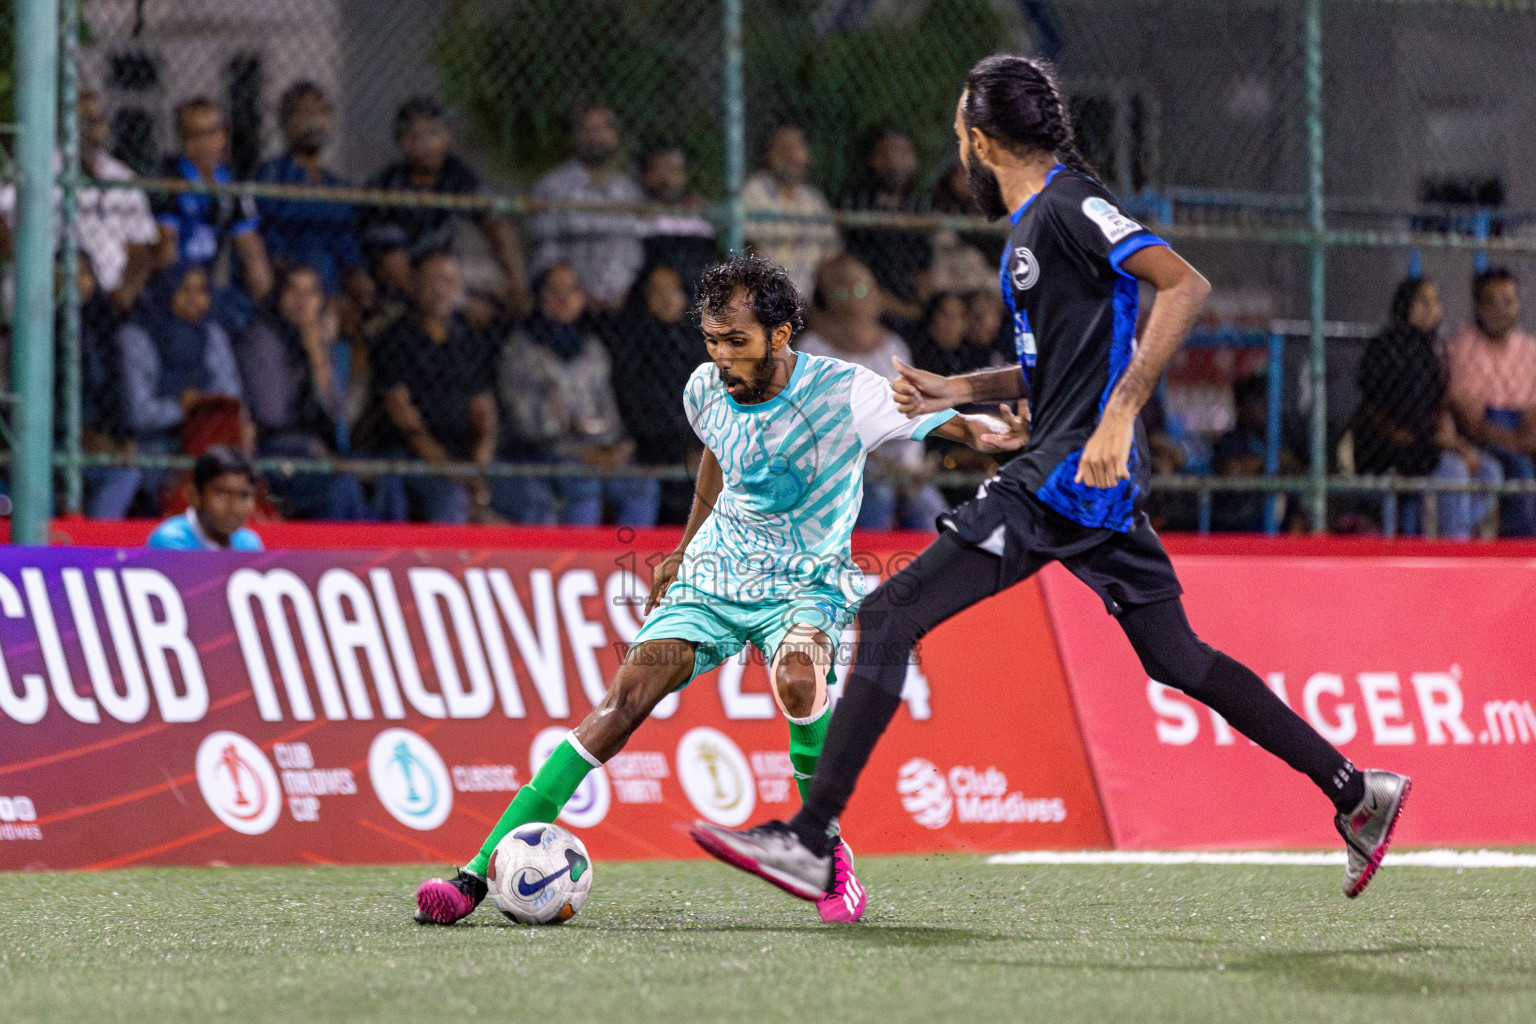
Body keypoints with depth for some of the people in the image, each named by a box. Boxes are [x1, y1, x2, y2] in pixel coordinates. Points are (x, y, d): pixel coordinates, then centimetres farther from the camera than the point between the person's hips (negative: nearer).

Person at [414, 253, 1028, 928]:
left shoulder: (843, 392, -17)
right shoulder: (706, 391, -3)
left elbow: (941, 418, -20)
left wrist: (983, 431, -44)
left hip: (806, 585, -3)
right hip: (714, 576, 3)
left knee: (798, 679, -37)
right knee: (628, 695, -17)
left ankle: (829, 853, -13)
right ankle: (481, 870, -19)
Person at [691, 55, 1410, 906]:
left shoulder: (1068, 206, -11)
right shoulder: (1033, 223, 19)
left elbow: (1185, 285, -22)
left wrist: (1117, 415, -27)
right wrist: (959, 389, 18)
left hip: (1066, 480, -10)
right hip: (1091, 486, 10)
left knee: (889, 618, -11)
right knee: (1177, 660, 16)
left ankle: (810, 843, -13)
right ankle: (1356, 794, 20)